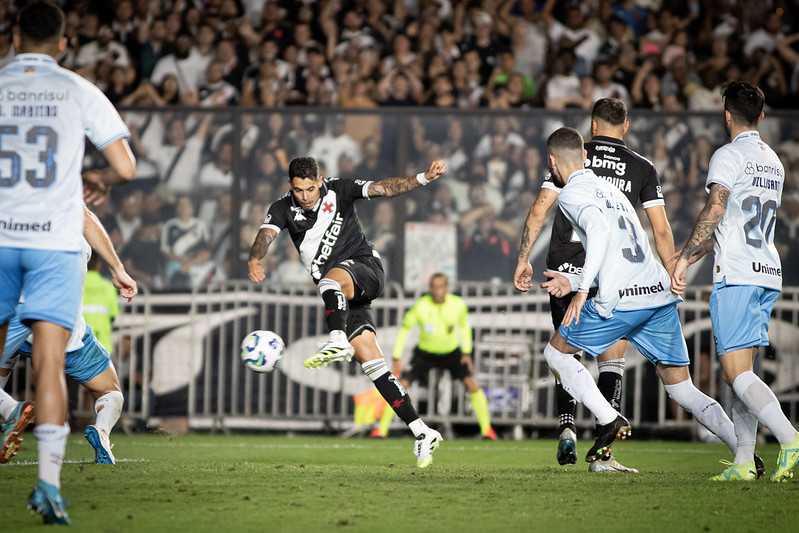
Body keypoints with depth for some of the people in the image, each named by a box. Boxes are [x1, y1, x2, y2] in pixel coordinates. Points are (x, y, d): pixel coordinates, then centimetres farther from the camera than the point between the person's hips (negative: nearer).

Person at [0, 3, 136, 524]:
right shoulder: (79, 91, 2)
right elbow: (127, 167, -1)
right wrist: (102, 183, 21)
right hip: (56, 241, -1)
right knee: (50, 364, -5)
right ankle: (49, 481, -15)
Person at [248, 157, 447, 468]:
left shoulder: (338, 191, -1)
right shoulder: (283, 209, 4)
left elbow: (383, 188, -7)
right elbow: (266, 234, -14)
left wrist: (423, 178, -23)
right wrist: (255, 260, -37)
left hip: (366, 269, -4)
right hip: (340, 296, 4)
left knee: (331, 279, -39)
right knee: (369, 360, -6)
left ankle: (338, 342, -63)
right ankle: (421, 433, -6)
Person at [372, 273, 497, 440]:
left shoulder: (458, 305, -17)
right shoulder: (420, 306, -24)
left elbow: (464, 326, 4)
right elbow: (404, 329, -10)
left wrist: (467, 353, 0)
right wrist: (397, 358, -12)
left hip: (452, 352, 1)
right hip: (425, 354, -1)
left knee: (471, 384, -16)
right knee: (400, 385, -13)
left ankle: (486, 429, -3)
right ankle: (382, 429, -2)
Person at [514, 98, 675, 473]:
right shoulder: (642, 168, 6)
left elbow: (538, 211, 1)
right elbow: (661, 230, 3)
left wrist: (523, 260, 6)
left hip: (565, 270, 1)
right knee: (611, 364, 6)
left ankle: (566, 425, -3)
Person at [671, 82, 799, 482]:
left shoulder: (729, 156, -6)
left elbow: (714, 212, -19)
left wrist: (683, 259, -17)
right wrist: (695, 253, 30)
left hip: (737, 276, -8)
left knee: (737, 373, -11)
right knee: (740, 371, 10)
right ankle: (743, 463, 5)